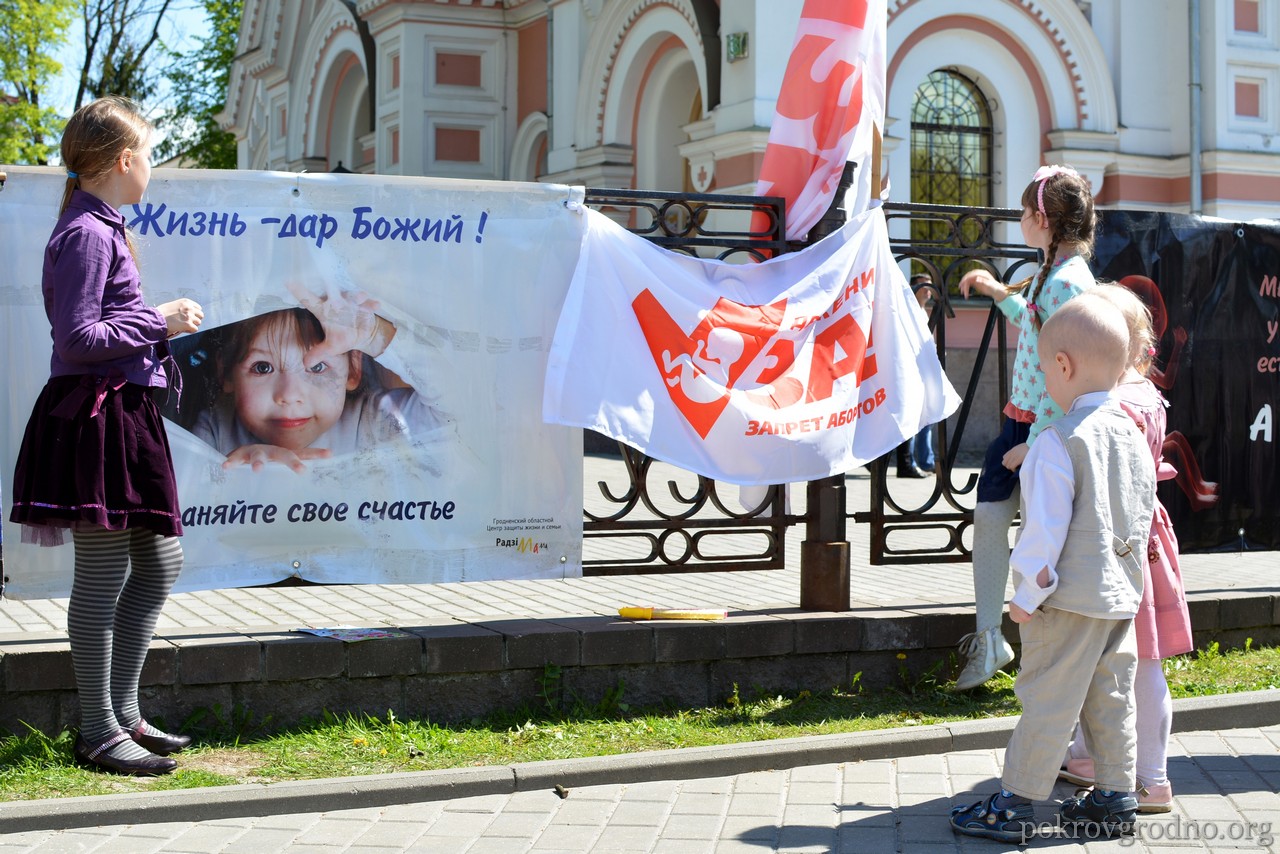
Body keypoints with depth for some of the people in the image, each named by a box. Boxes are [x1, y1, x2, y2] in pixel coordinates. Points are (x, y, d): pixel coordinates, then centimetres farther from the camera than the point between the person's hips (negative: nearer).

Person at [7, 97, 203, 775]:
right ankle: (98, 733, 3)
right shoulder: (86, 234, -13)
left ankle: (123, 714, 23)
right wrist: (159, 319, -13)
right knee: (103, 573, -5)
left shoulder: (101, 228, 17)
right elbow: (78, 338, -20)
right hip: (94, 417, -11)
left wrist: (161, 323, 16)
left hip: (126, 416, 11)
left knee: (158, 564, 14)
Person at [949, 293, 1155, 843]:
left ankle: (1013, 806, 4)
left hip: (1071, 596, -8)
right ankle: (1116, 798, 21)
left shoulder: (1059, 443, -17)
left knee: (1048, 698, -3)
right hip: (1122, 593, 8)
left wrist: (1028, 594, -13)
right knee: (1109, 697, 15)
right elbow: (1144, 514, 15)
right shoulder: (1134, 439, 7)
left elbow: (1046, 527, -19)